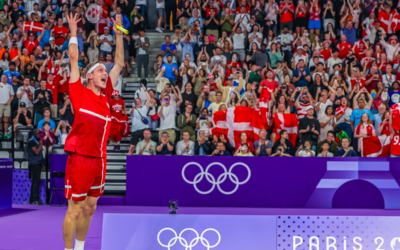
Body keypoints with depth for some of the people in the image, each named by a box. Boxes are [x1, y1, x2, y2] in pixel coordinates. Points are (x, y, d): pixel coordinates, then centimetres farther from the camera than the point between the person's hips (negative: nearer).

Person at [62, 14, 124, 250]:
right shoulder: (80, 93, -2)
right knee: (75, 209, -2)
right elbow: (74, 59, -4)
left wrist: (119, 35, 14)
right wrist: (74, 32, 2)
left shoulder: (105, 94, 11)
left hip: (99, 159, 6)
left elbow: (119, 64, 16)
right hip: (80, 157, -6)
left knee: (90, 207, 14)